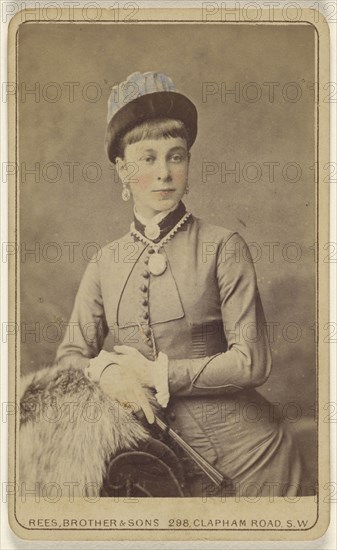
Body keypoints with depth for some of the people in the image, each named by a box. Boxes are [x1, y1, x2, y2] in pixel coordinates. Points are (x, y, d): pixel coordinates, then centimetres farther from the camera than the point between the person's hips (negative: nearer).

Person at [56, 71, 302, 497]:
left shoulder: (222, 248, -8)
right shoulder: (106, 265, 4)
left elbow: (252, 362, -12)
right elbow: (71, 355, 4)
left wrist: (157, 372, -15)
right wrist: (105, 370, -18)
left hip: (245, 451, -3)